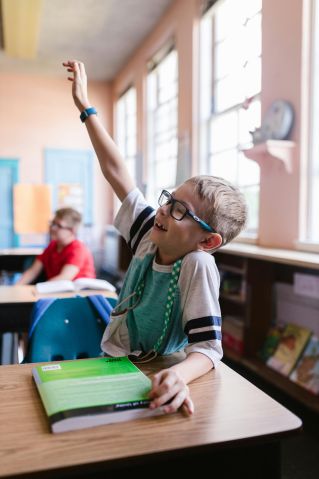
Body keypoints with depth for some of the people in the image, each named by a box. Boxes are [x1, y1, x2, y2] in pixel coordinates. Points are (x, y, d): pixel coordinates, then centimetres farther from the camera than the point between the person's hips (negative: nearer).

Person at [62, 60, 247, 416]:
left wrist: (180, 375, -48)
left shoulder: (198, 265, -23)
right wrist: (85, 108, -1)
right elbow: (116, 172, -5)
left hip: (151, 384, -5)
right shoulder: (152, 236, -8)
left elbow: (208, 347, -26)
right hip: (110, 366, 5)